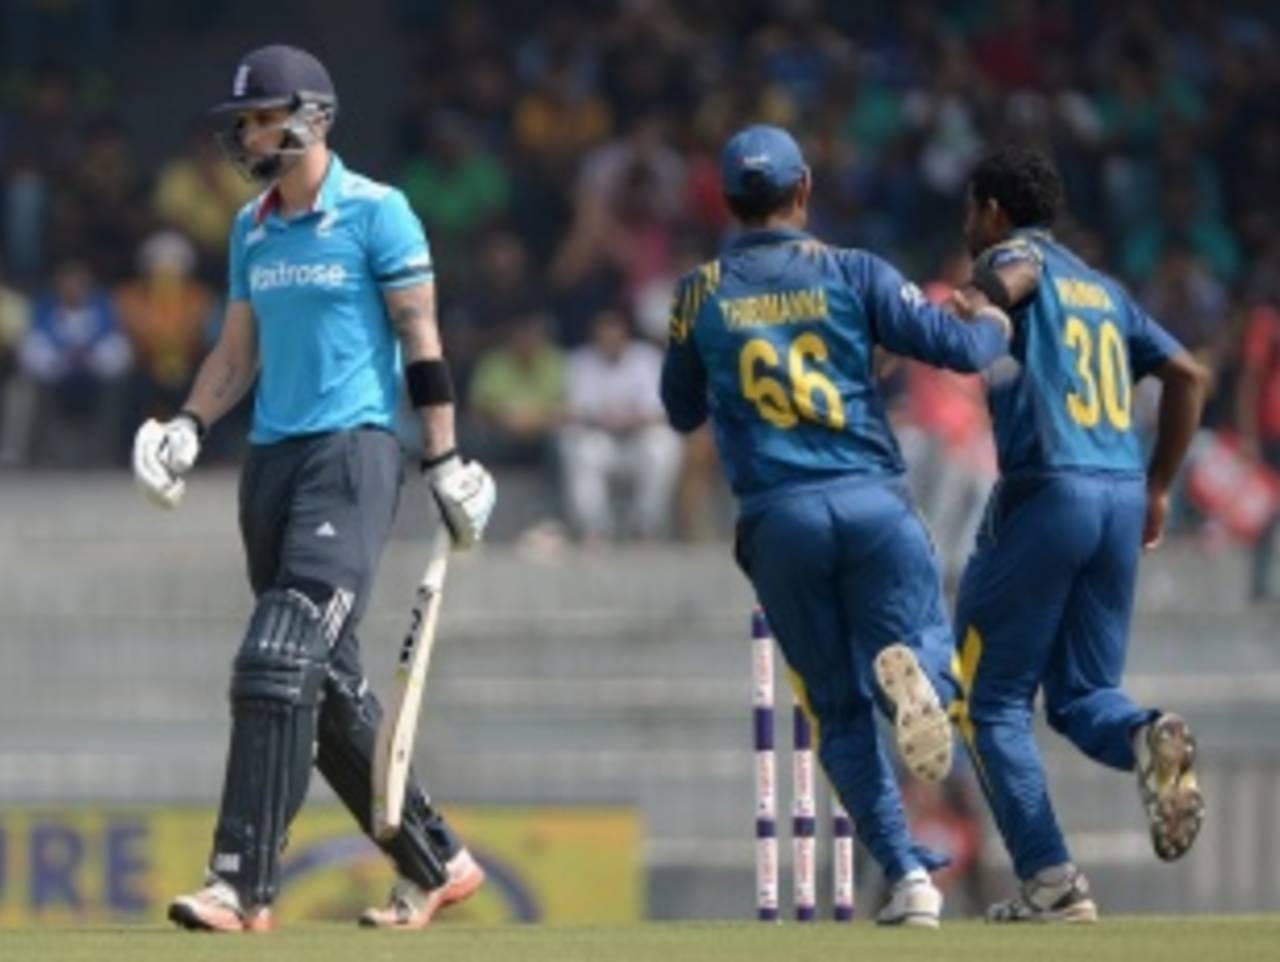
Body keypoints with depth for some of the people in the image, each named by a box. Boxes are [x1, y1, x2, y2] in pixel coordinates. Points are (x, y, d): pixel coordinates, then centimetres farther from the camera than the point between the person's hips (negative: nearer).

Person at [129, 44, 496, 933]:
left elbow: (422, 341, -6)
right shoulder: (252, 228, 15)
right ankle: (437, 864, 22)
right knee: (329, 686, 10)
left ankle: (245, 885, -23)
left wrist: (444, 462, -10)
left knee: (281, 665, -18)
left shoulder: (375, 214, -6)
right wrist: (189, 426, 3)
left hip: (351, 453, -8)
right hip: (271, 458, 8)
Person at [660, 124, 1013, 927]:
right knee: (929, 653, 11)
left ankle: (908, 876, -4)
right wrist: (998, 324, 21)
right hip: (873, 502, -1)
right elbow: (958, 347, -1)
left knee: (841, 709, 11)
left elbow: (682, 410, 19)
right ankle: (908, 666, -28)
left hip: (780, 521, 1)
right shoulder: (853, 274, 3)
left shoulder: (702, 294, 8)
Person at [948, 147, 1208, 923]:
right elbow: (1189, 374, 23)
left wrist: (985, 297, -34)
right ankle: (1146, 737, -22)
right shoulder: (1103, 289, 24)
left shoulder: (1009, 255, 6)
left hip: (1046, 490, -6)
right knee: (1082, 693, 14)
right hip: (1123, 495, 6)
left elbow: (1023, 266, -19)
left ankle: (1052, 882, -8)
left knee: (992, 699, 4)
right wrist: (1159, 487, 26)